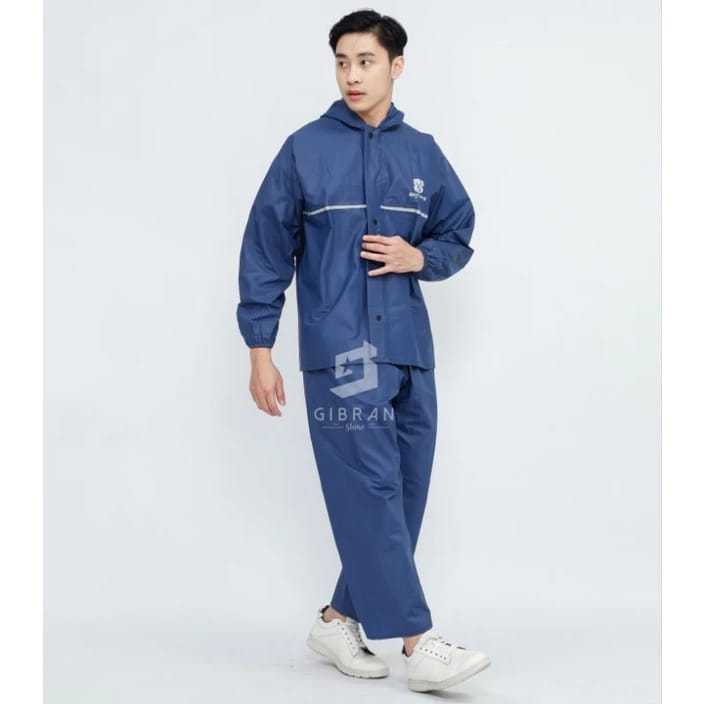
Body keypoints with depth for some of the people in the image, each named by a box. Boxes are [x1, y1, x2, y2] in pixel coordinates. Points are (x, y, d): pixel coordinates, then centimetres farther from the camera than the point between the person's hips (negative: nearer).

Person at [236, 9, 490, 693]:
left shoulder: (422, 153, 11)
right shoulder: (305, 149, 2)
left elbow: (458, 237, 19)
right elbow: (266, 251, 3)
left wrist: (419, 256, -5)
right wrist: (260, 352, -1)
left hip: (410, 351, 5)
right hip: (338, 350, -4)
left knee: (403, 492, 6)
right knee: (370, 491, -11)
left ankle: (340, 618, 21)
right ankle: (418, 642, -8)